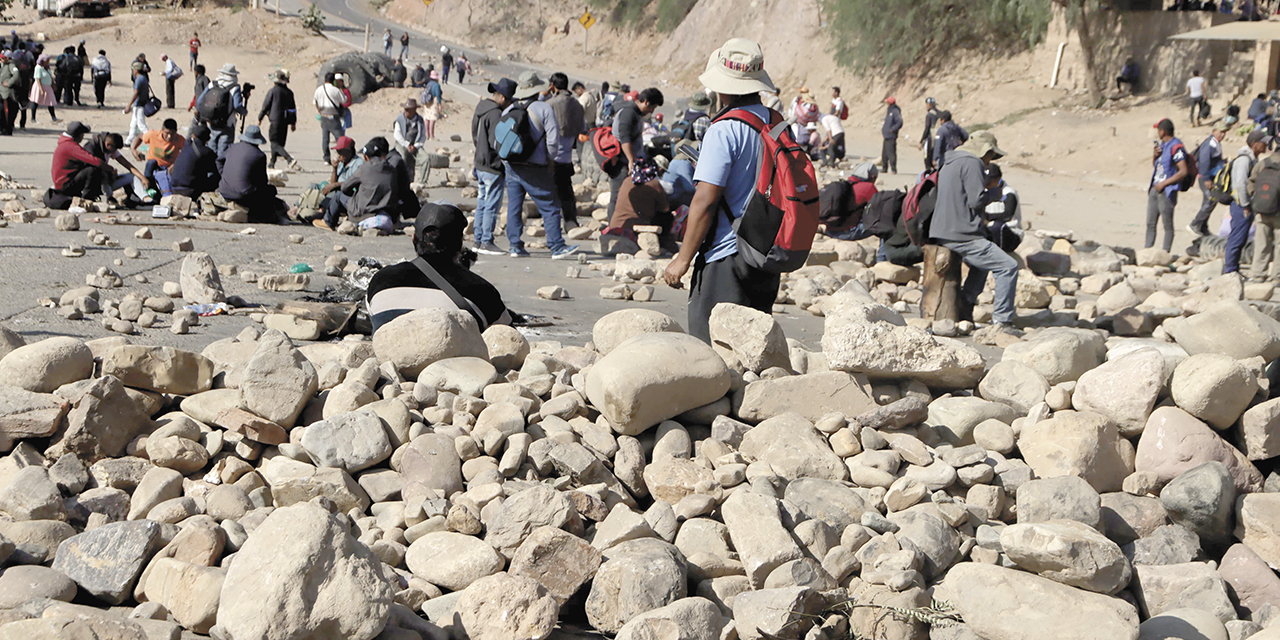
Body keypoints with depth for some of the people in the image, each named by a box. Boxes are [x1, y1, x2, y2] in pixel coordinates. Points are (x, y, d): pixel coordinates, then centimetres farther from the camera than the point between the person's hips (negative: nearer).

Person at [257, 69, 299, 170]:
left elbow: (265, 106, -6)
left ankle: (290, 160, -26)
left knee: (275, 144, -7)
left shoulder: (272, 91, -10)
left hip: (275, 121, -7)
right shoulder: (289, 92, 8)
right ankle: (272, 163, 25)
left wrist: (259, 119, 6)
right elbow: (293, 108, 12)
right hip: (285, 122, 7)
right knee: (279, 142, 16)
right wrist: (293, 123, 19)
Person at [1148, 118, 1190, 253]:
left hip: (1167, 191, -9)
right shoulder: (1161, 144, 15)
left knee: (1167, 224, -2)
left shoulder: (1176, 147, -13)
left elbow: (1183, 171, -19)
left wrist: (1164, 183, -18)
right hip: (1155, 189, 9)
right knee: (1150, 223, 10)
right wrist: (1154, 156, 5)